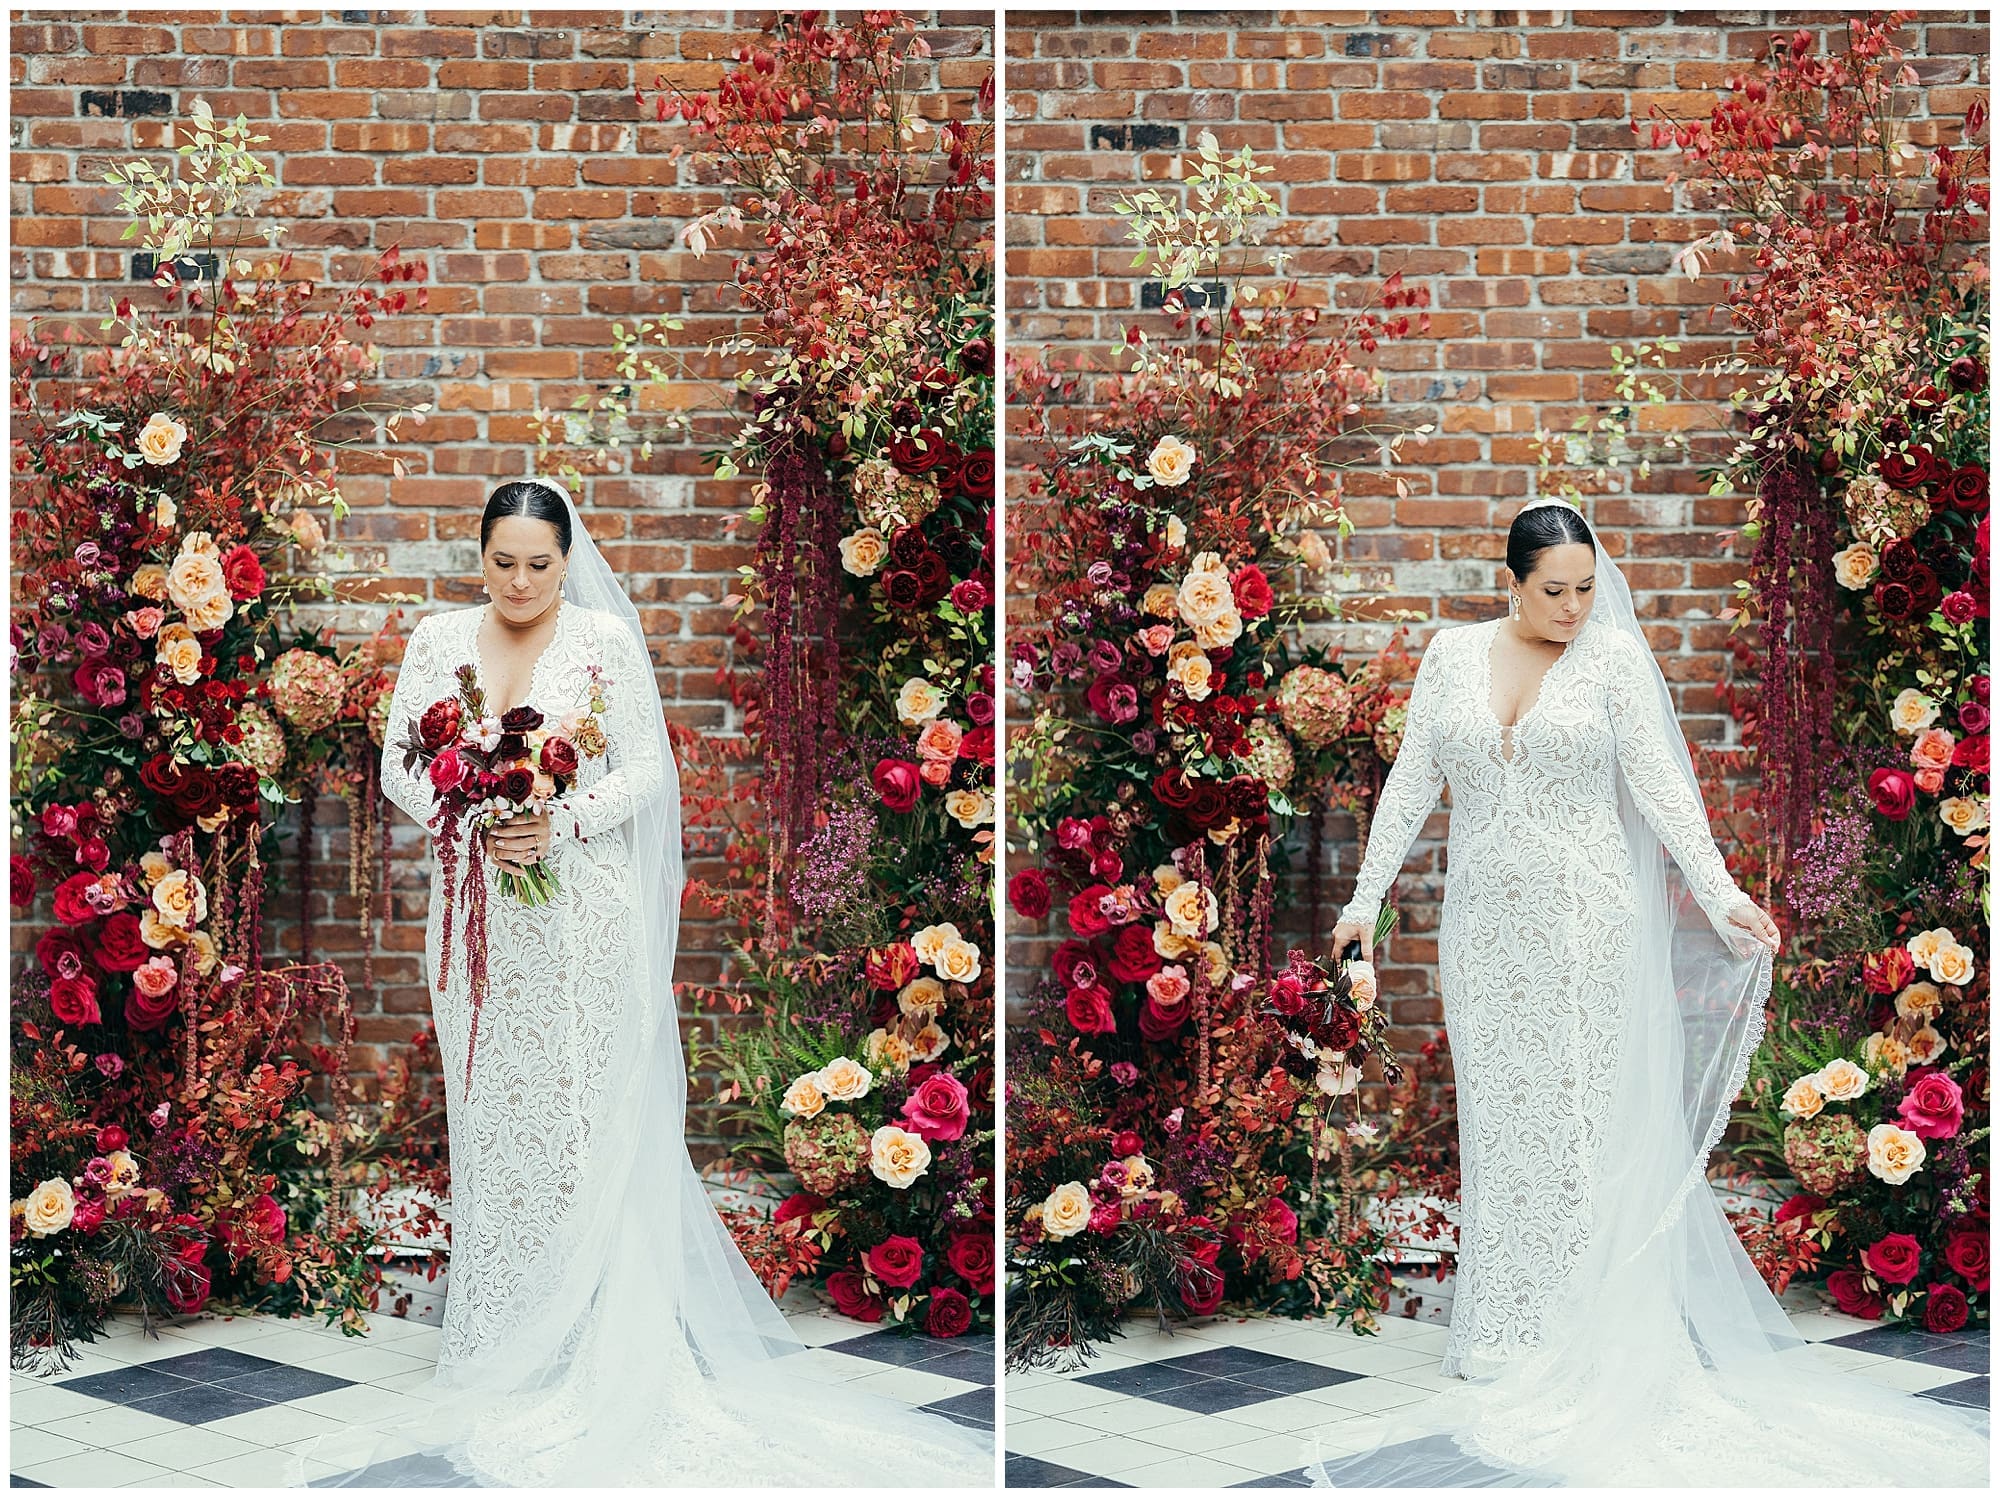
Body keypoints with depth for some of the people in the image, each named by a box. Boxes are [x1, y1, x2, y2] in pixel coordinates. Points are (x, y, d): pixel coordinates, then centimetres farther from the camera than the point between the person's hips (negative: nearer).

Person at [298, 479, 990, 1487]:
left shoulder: (606, 638, -1)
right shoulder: (438, 641, 7)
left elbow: (645, 766, -3)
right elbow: (399, 767, 5)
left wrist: (562, 821, -17)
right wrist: (470, 823, -12)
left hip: (580, 913, -3)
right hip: (477, 913, 3)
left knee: (581, 1109, -3)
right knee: (489, 1111, 7)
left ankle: (583, 1336, 6)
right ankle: (496, 1336, 17)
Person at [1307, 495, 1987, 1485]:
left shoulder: (1615, 654, -1)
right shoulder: (1451, 655, 6)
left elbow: (1660, 785, -5)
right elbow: (1411, 782, 9)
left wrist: (1720, 895, -14)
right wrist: (1367, 896, 5)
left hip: (1586, 921, -3)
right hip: (1485, 922, 3)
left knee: (1583, 1112, -3)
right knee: (1496, 1113, 5)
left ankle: (1584, 1335, 4)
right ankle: (1501, 1337, 13)